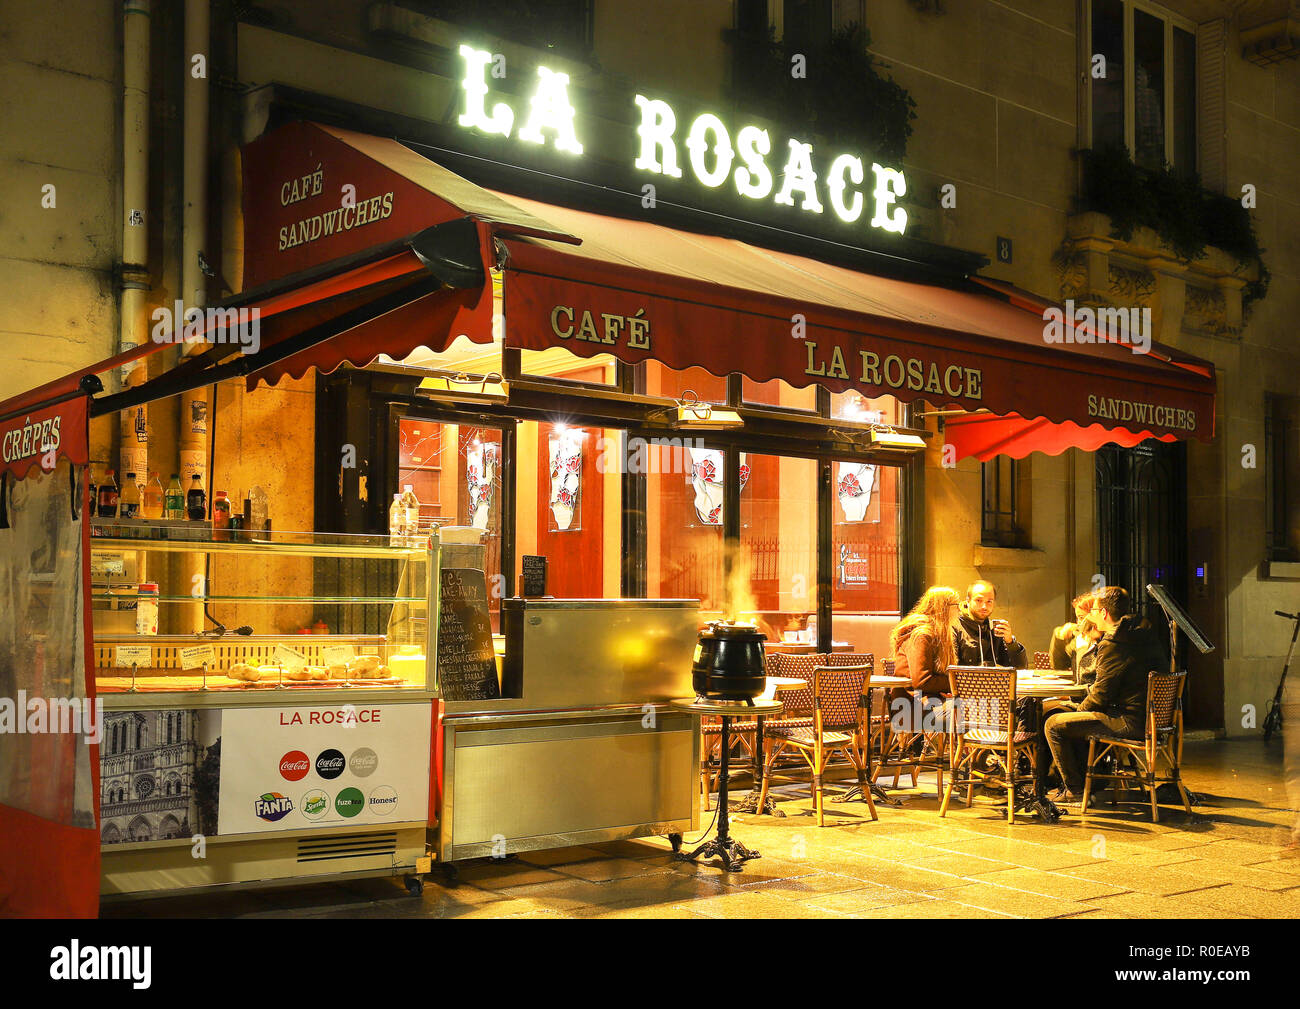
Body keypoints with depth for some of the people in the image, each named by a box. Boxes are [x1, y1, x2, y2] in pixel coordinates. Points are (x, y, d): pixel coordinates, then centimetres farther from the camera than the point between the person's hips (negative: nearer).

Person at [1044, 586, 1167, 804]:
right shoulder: (1147, 635, 11)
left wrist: (1081, 708, 6)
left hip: (1131, 722, -10)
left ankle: (1075, 789, 5)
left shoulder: (1111, 645, -17)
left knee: (1054, 725, -4)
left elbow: (1101, 695, -15)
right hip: (1152, 718, 10)